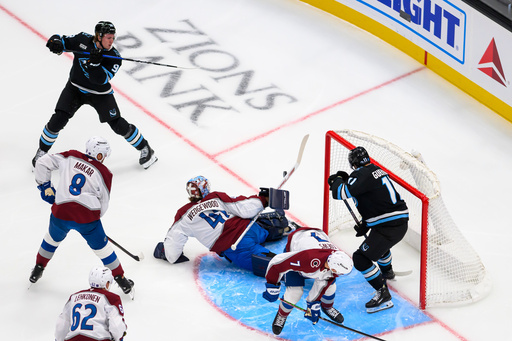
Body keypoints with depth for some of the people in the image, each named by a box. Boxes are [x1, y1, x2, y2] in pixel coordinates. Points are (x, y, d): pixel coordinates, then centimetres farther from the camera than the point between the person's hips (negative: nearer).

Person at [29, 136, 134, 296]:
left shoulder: (71, 157, 7)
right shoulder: (104, 173, 2)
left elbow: (42, 163, 8)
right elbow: (103, 205, 6)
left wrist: (45, 187, 17)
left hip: (60, 213, 2)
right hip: (87, 217, -2)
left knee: (53, 239, 32)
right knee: (102, 247, 17)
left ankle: (38, 269, 45)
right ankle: (121, 279, 24)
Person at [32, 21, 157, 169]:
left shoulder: (113, 57, -18)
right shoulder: (82, 40, -14)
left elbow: (102, 79, -27)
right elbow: (60, 40, -5)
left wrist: (95, 63, -43)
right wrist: (55, 42, -29)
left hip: (99, 94, -1)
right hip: (75, 88, 1)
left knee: (118, 124, -7)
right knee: (58, 120, -10)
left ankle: (144, 148, 14)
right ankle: (42, 151, 14)